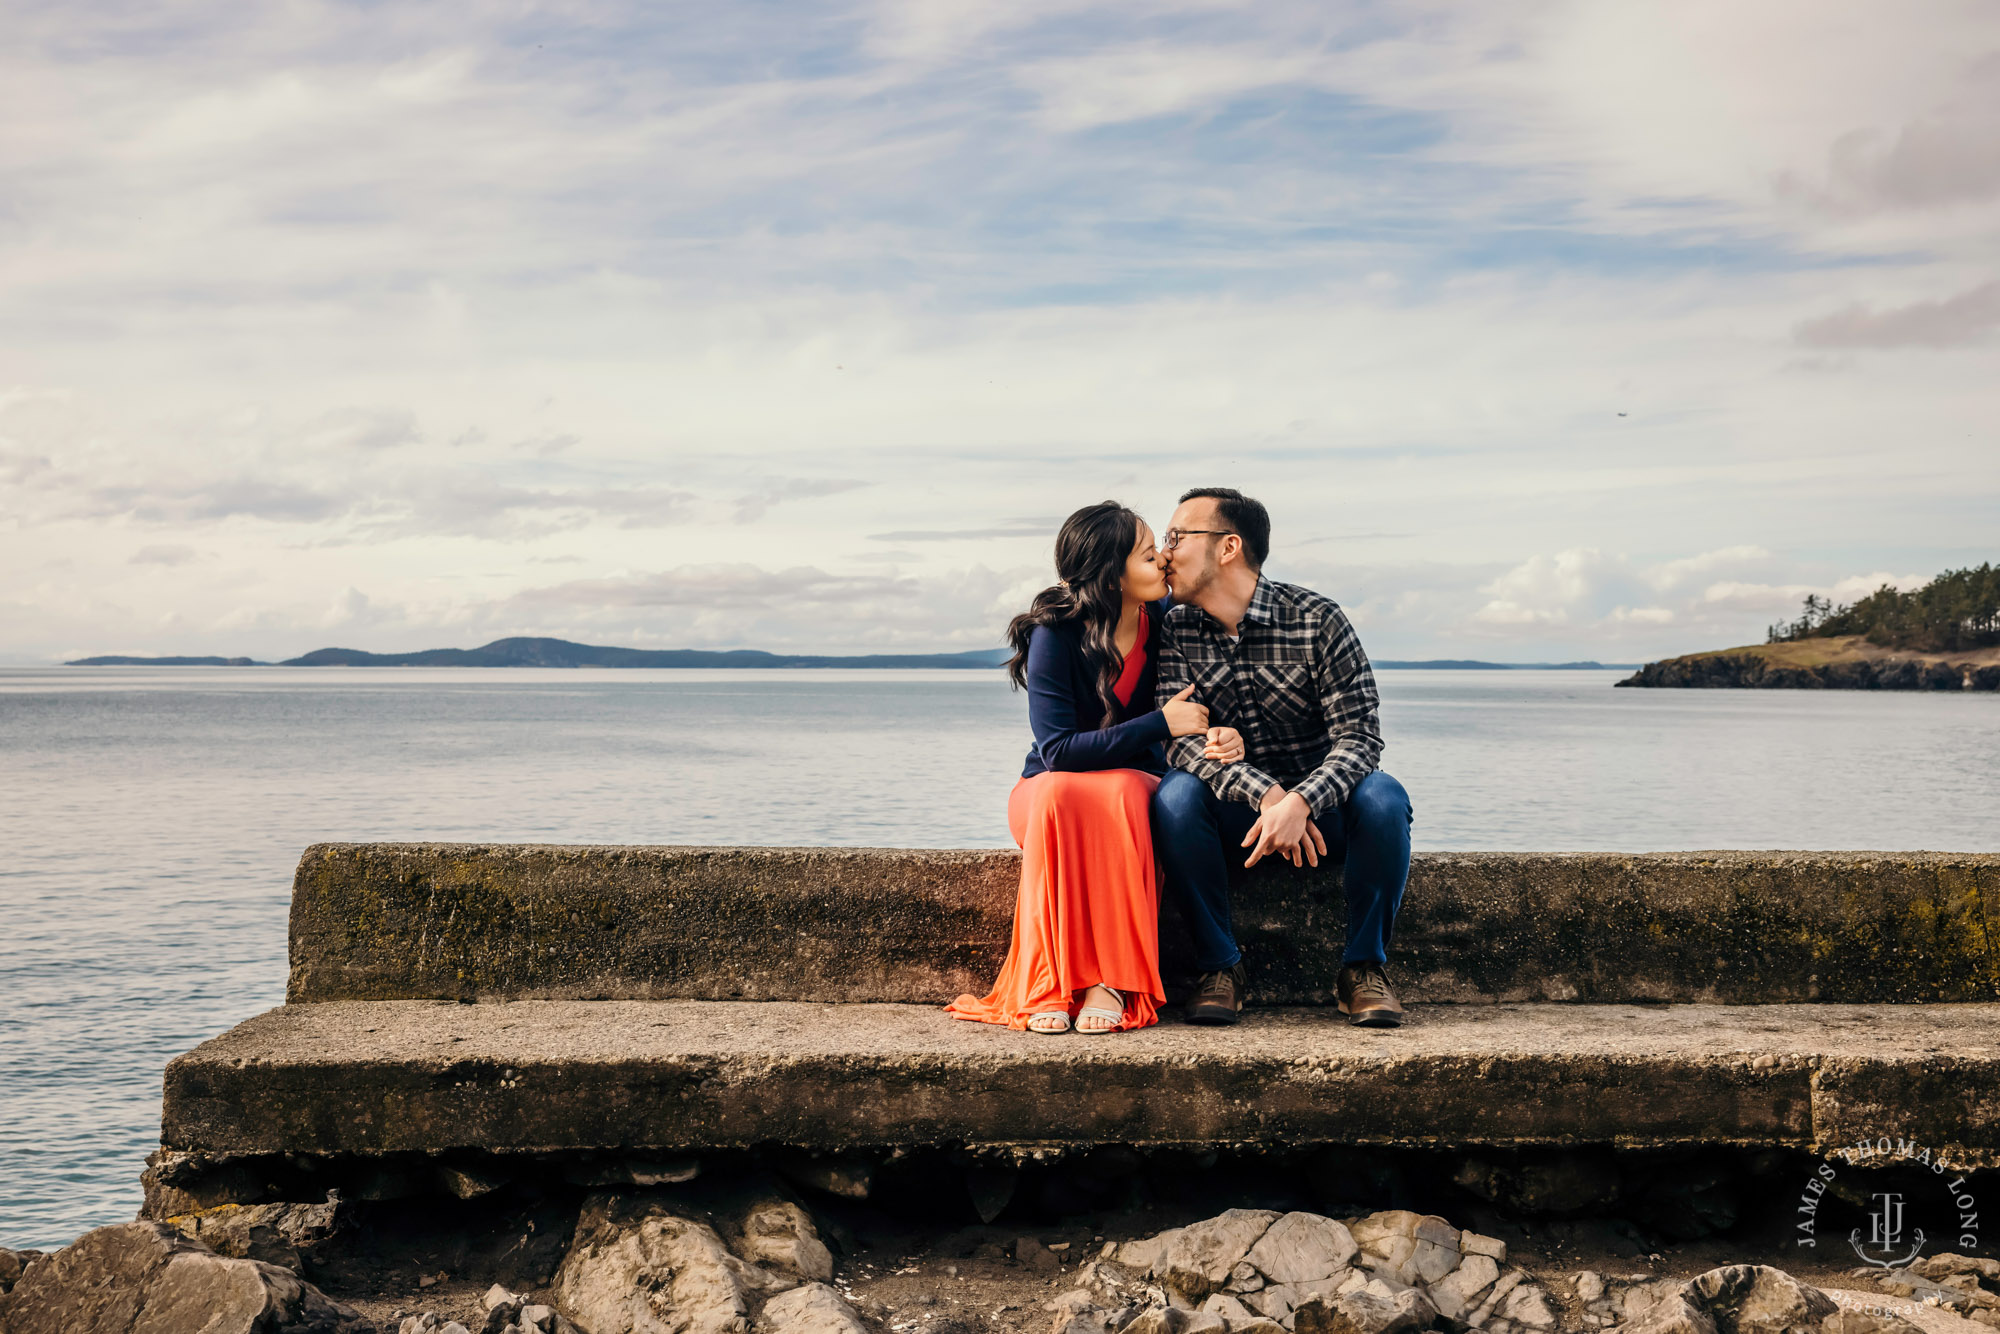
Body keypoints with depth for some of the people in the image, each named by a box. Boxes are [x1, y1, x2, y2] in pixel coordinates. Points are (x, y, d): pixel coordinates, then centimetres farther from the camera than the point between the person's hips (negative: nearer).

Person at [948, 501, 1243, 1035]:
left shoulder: (1167, 624, -5)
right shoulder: (1056, 635, -16)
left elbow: (1193, 719, 7)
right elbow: (1057, 750, -21)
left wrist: (1218, 740, -18)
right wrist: (1160, 724, -24)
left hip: (1135, 785, 2)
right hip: (1049, 793, -2)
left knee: (1121, 792, -35)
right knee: (1057, 793, -38)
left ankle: (1113, 981, -35)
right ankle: (1049, 985, -36)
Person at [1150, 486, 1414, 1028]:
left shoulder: (1316, 619, -12)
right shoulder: (1175, 632, -4)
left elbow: (1359, 735, -17)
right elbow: (1179, 737, -16)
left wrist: (1299, 802, -37)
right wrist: (1265, 794, -34)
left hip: (1321, 805, -1)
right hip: (1237, 813, 1)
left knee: (1382, 797, -32)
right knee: (1176, 794, -29)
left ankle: (1363, 966, -13)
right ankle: (1219, 964, -16)